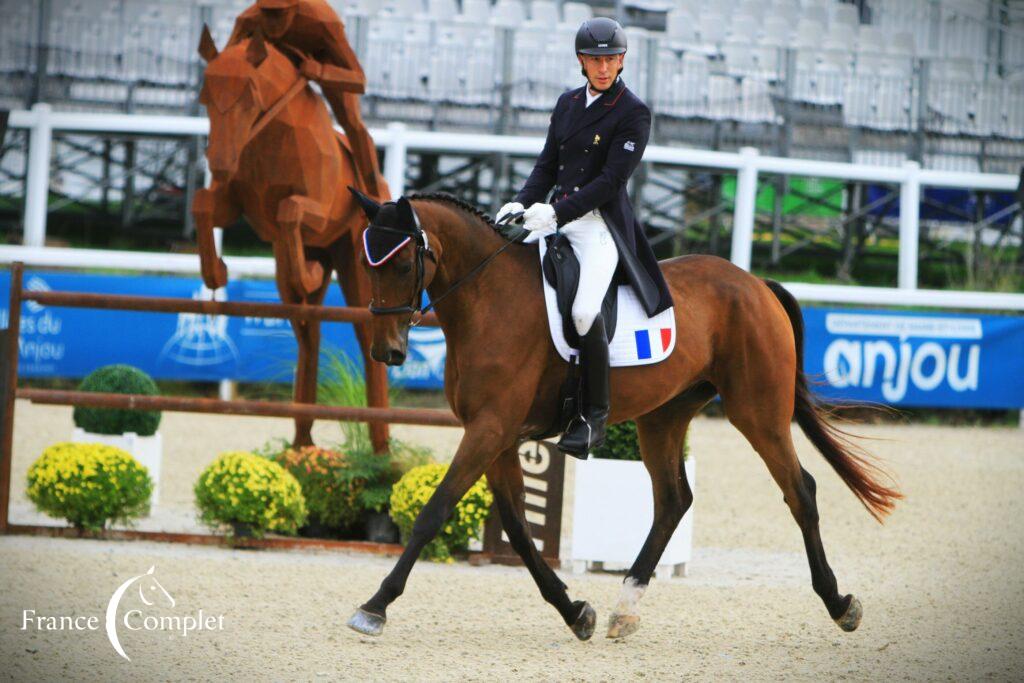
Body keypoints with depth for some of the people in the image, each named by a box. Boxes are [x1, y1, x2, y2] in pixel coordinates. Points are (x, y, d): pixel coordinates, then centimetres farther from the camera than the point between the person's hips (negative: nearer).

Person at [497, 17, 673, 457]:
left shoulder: (633, 114, -5)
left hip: (601, 223, -7)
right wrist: (523, 203, -4)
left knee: (584, 310, -26)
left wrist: (556, 212, -21)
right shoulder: (568, 104, 15)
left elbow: (612, 180, -13)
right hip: (555, 217, 7)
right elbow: (547, 165, 15)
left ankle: (595, 416, -13)